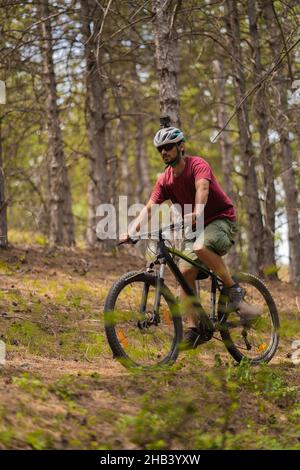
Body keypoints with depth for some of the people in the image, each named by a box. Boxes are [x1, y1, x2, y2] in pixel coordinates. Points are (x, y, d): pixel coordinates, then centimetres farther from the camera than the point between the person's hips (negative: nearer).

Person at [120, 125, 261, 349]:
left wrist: (198, 211, -56)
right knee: (185, 272, -11)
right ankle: (193, 329, -7)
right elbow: (149, 208, -4)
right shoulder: (165, 180, 2)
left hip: (222, 219, -7)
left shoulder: (198, 165, -16)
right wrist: (131, 231, -21)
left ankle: (234, 290, -19)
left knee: (200, 248, -36)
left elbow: (202, 187, -36)